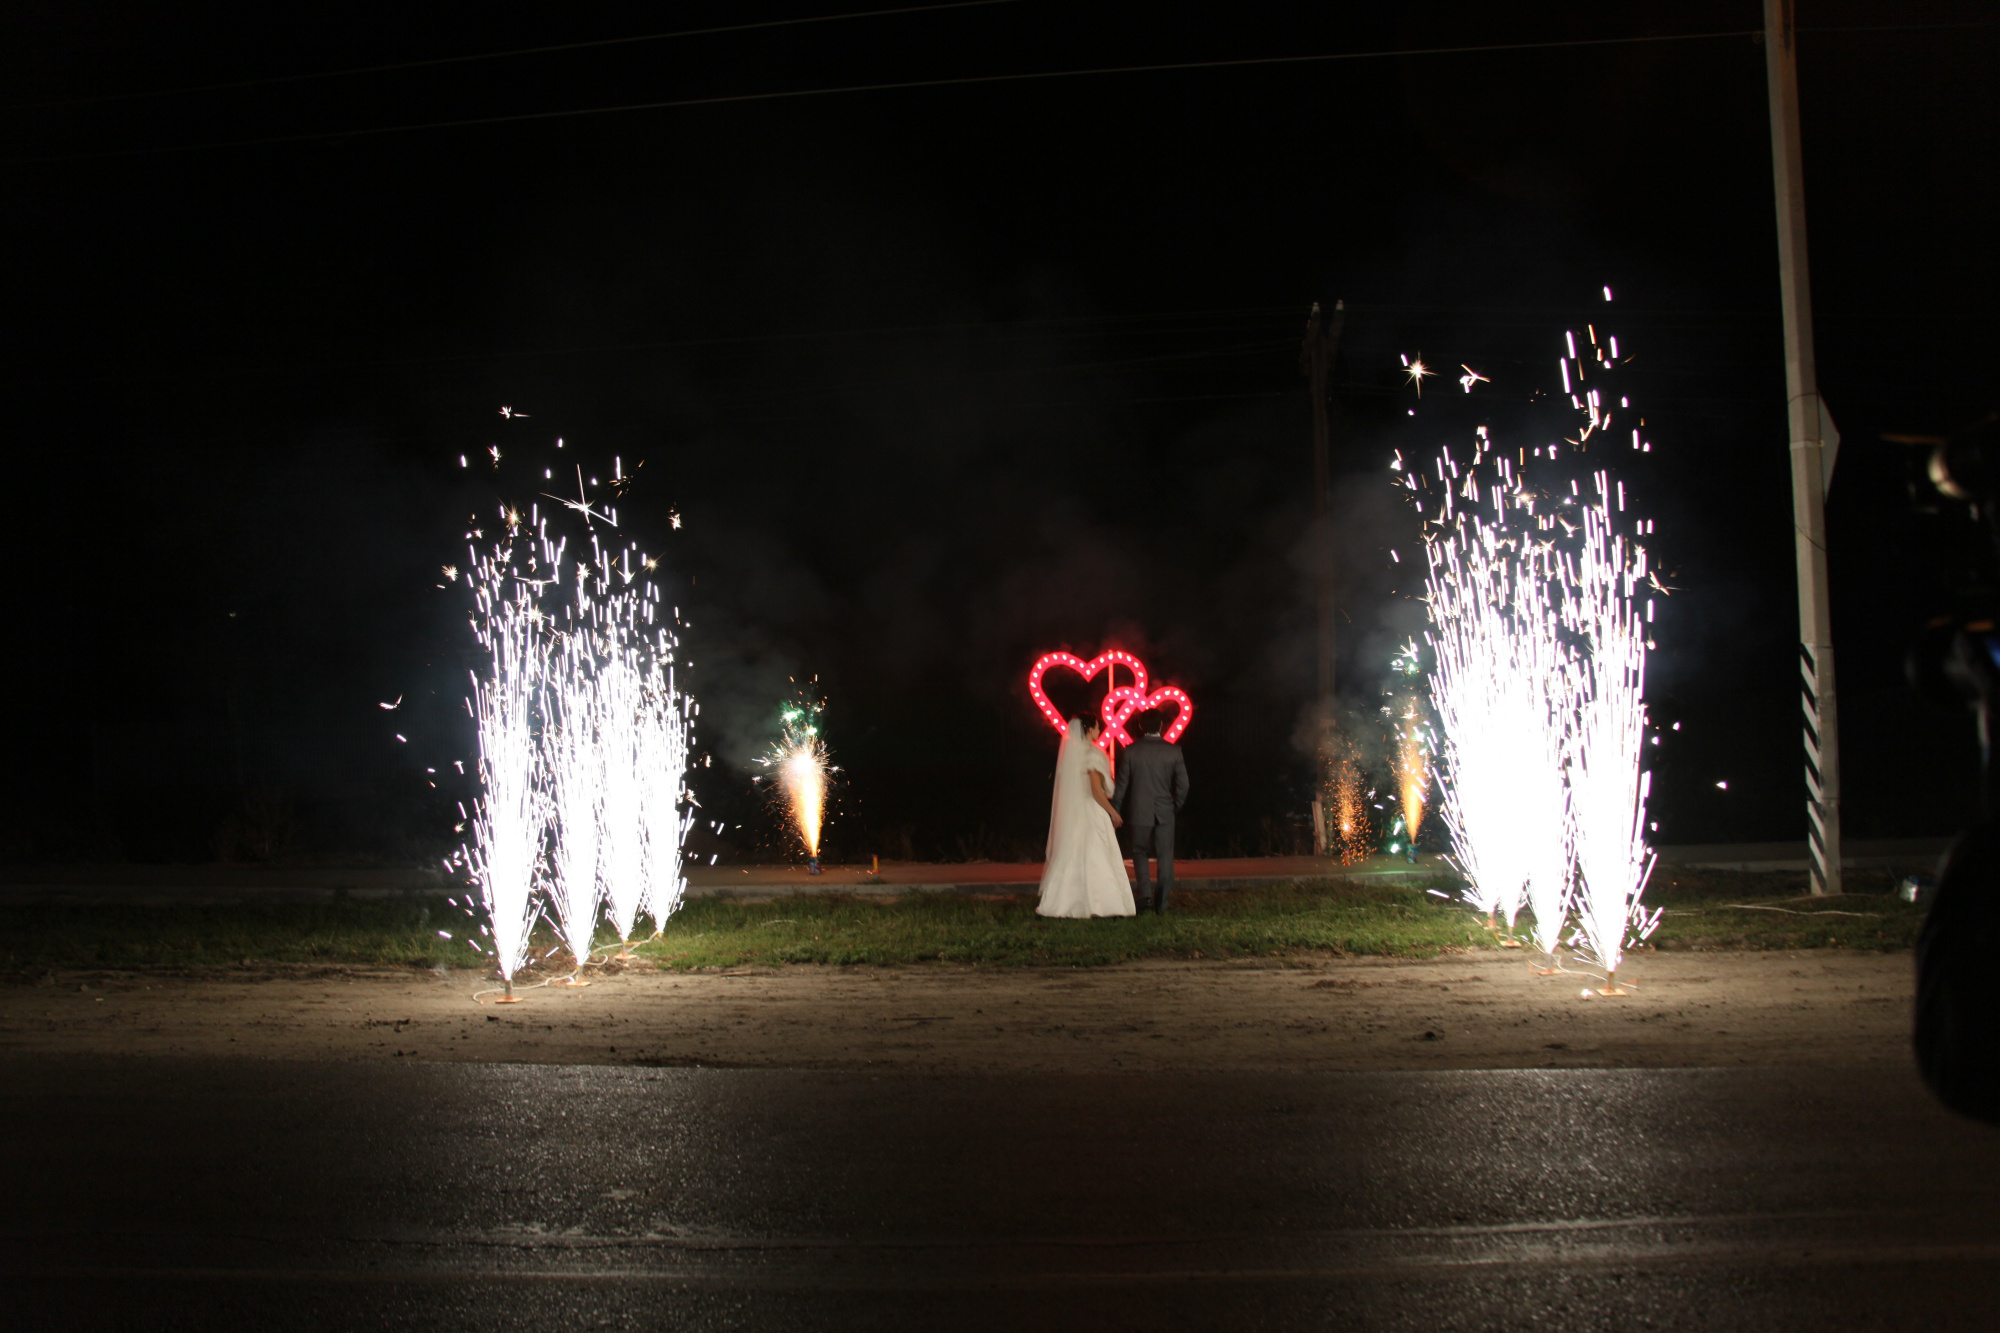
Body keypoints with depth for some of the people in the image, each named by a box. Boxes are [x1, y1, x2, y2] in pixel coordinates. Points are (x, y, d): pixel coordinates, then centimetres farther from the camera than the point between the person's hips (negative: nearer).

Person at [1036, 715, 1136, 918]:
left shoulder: (1069, 754, 8)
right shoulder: (1092, 754, -14)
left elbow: (1065, 788, 12)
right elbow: (1096, 790, -17)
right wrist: (1113, 812, -9)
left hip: (1071, 814, 7)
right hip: (1091, 813, -7)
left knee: (1070, 856, 11)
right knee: (1095, 858, -2)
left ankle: (1059, 901, 10)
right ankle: (1097, 902, -2)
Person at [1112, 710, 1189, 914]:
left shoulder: (1131, 751, -7)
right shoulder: (1173, 750, -6)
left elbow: (1121, 784, -3)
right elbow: (1183, 784, -6)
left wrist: (1114, 811, 6)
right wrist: (1176, 805, 11)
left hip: (1140, 812, 0)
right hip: (1165, 813, 0)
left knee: (1139, 852, 15)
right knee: (1165, 856, 8)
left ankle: (1145, 892, -2)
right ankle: (1161, 903, 9)